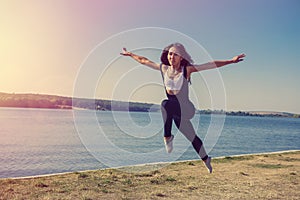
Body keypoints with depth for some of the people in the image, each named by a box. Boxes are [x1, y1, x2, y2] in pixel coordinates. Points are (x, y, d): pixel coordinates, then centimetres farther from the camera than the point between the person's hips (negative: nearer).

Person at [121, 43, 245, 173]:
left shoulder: (187, 69, -8)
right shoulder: (163, 68, 4)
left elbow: (211, 65, -14)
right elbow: (144, 61, 16)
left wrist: (231, 61, -21)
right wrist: (130, 54, 24)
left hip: (183, 108, -4)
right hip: (172, 110, 4)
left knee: (166, 104, -35)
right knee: (192, 137, 16)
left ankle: (168, 137, -17)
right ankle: (206, 159, 37)